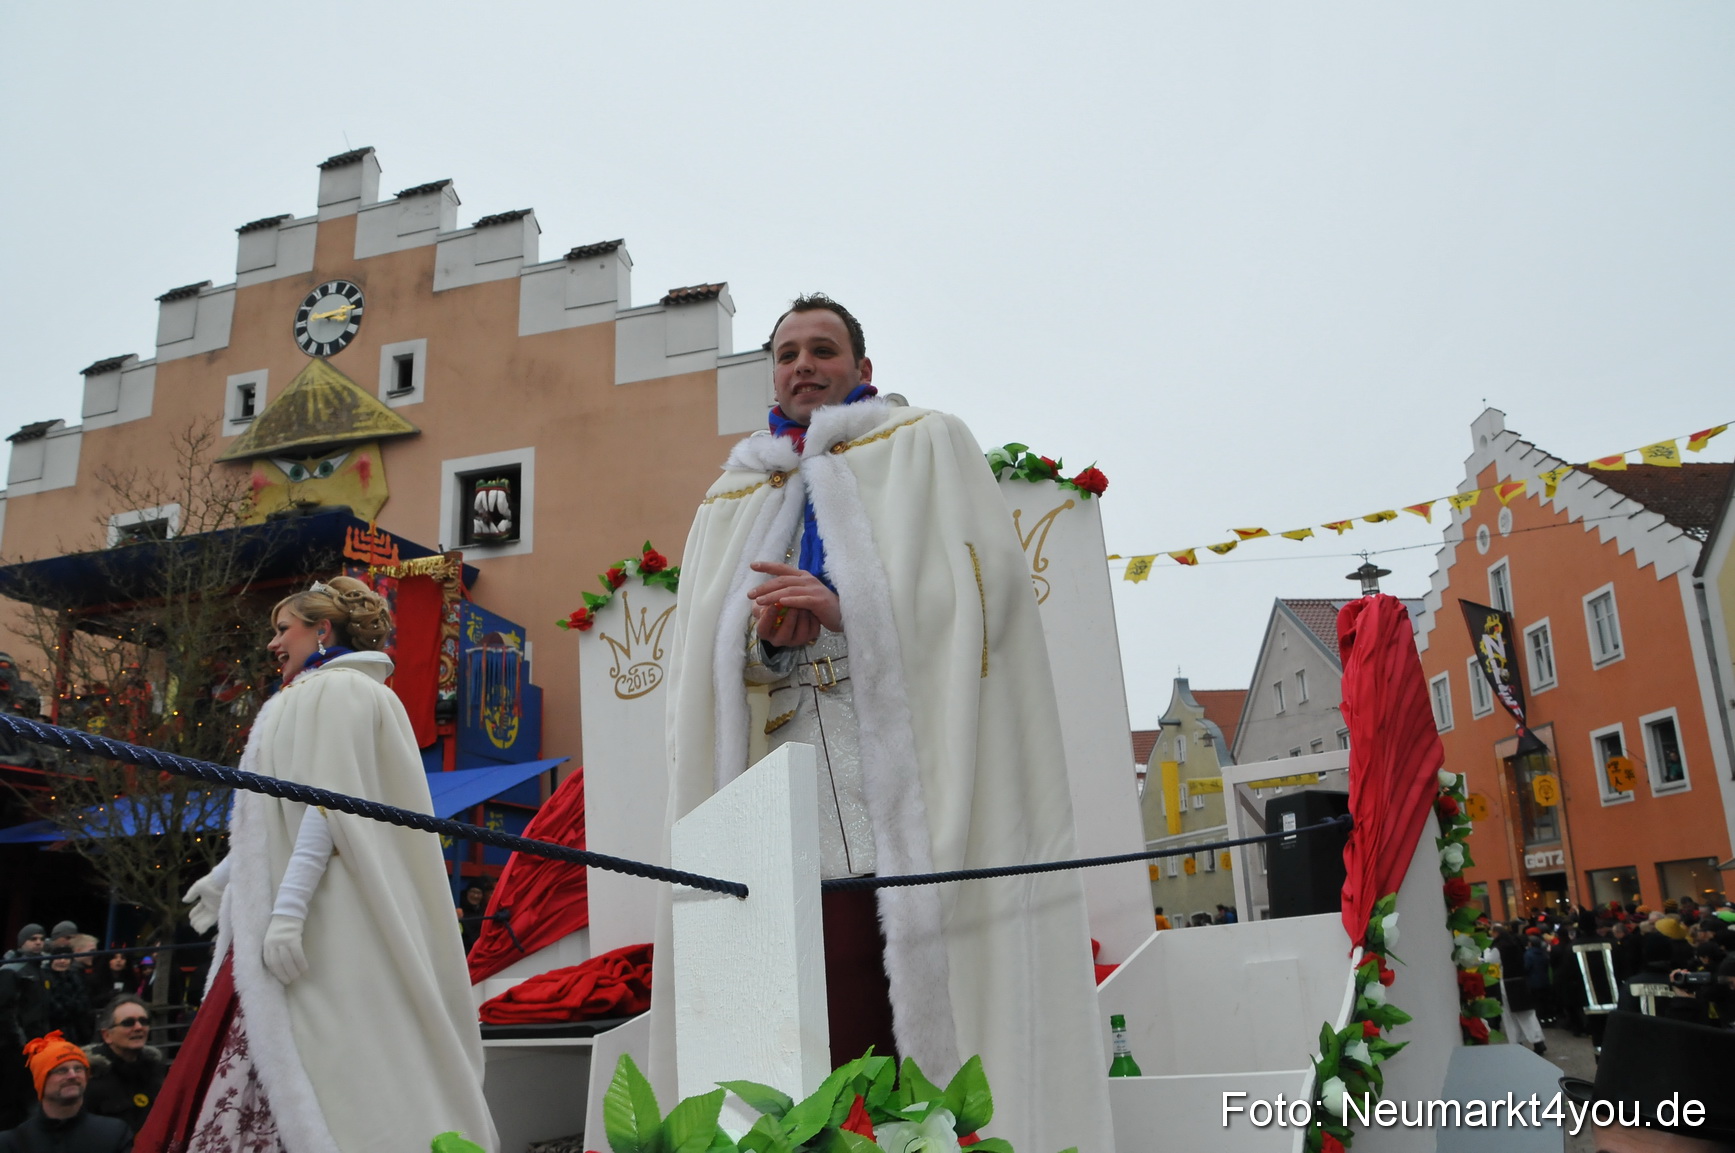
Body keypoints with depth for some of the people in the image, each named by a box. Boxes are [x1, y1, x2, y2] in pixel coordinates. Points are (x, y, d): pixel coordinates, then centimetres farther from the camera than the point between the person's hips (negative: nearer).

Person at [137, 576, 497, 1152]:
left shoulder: (338, 690, -7)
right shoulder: (315, 694, 25)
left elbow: (329, 807, -18)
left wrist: (288, 908, -24)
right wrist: (226, 876, 34)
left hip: (325, 914, -10)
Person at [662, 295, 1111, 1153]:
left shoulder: (926, 446, 13)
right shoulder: (731, 498, 24)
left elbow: (984, 577, -2)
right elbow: (704, 653, 14)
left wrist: (846, 609, -12)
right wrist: (767, 633, -8)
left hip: (915, 771, -3)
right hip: (795, 791, 3)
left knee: (929, 991, -10)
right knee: (826, 1013, -6)